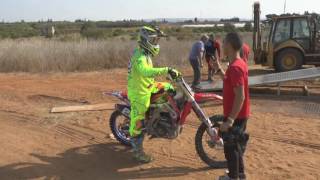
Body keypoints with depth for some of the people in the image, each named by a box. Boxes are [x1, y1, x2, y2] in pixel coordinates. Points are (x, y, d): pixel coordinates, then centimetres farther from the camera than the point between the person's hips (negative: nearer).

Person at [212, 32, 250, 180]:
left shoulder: (235, 67, -24)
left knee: (230, 147, 3)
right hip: (240, 114, 10)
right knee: (236, 145, 22)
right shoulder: (239, 63, 7)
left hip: (235, 116, -10)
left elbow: (240, 97, -28)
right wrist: (219, 69, 15)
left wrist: (230, 120, -27)